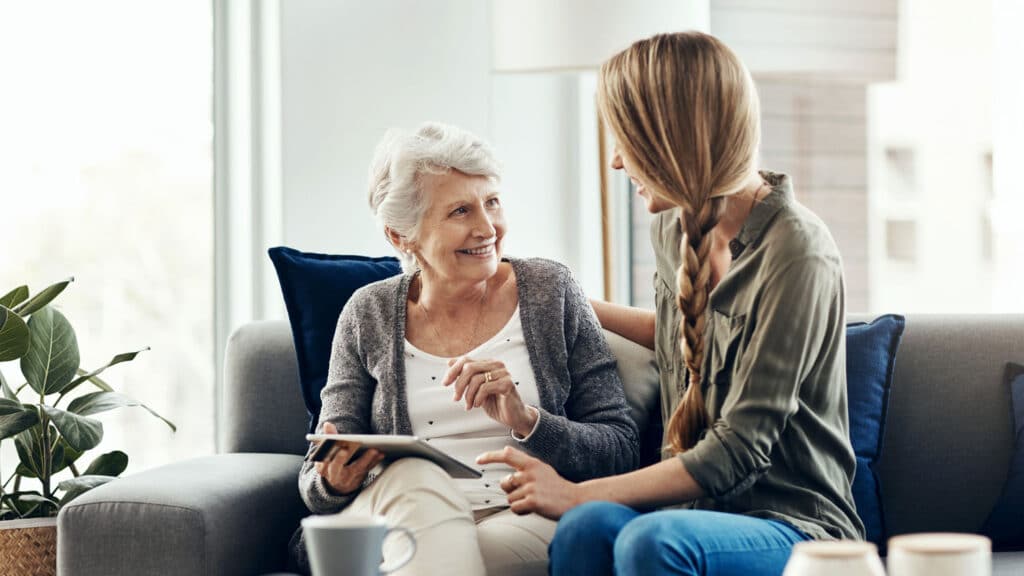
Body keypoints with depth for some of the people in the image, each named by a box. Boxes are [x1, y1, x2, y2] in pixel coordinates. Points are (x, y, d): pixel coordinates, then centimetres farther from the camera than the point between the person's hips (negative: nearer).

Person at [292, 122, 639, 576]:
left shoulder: (549, 291, 6)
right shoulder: (369, 316, 8)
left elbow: (622, 450, 3)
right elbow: (316, 480, 9)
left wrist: (526, 421, -15)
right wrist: (335, 482, -16)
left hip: (525, 524, -2)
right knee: (412, 477, -33)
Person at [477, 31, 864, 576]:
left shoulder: (796, 255, -16)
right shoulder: (673, 230, 8)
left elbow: (739, 449, -17)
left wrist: (579, 494, -14)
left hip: (794, 526, -5)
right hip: (699, 510, 6)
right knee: (589, 526, -30)